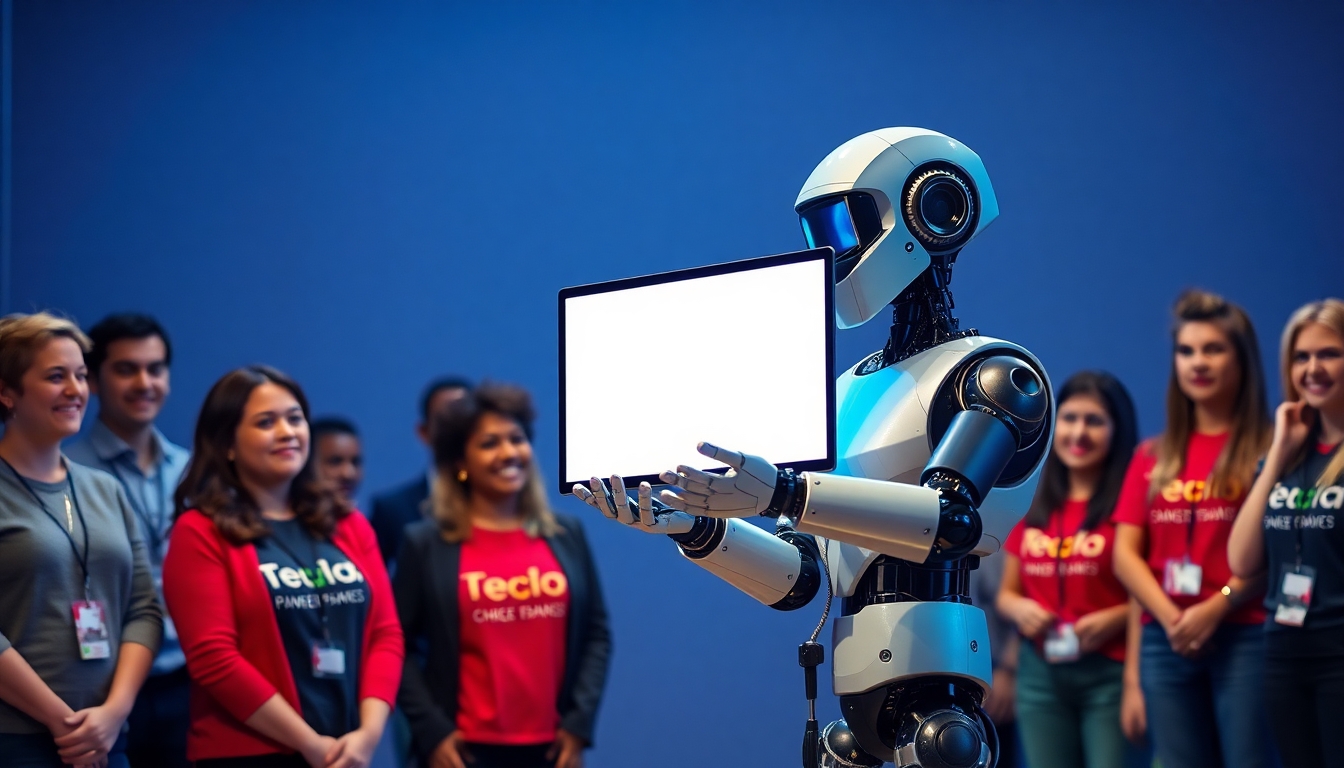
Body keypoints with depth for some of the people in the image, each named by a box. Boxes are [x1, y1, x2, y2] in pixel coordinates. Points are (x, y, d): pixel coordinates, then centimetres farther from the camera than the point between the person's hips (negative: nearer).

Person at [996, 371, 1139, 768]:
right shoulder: (1033, 508, 13)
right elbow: (1006, 592, 19)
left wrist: (1116, 618, -21)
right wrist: (1018, 609, -2)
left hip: (1109, 674, -5)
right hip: (1040, 675, 5)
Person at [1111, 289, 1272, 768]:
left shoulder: (1266, 449, 1)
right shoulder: (1153, 457, 15)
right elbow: (1126, 553, 8)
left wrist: (1216, 607, -16)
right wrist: (1171, 618, -7)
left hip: (1244, 636, -5)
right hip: (1166, 641, 5)